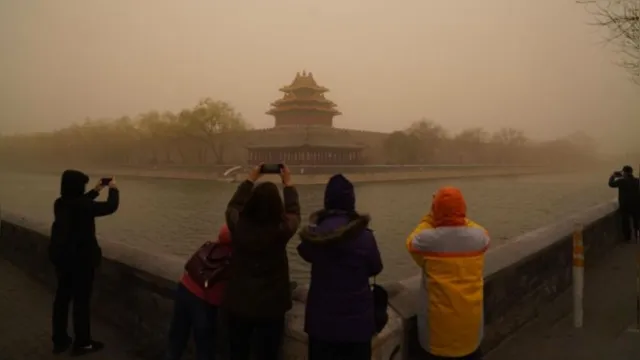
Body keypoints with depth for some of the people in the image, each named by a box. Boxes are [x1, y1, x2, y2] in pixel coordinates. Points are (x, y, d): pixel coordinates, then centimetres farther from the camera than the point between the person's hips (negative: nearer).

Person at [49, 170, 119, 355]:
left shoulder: (60, 203, -2)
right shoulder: (83, 206, -25)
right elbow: (111, 206, -14)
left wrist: (95, 191, 23)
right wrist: (113, 189, 2)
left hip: (61, 257, 8)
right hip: (81, 259, -8)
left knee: (62, 297, 18)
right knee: (81, 300, 6)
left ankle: (59, 341, 32)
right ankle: (82, 343, 20)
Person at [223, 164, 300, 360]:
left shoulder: (238, 224, -15)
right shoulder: (282, 229, -19)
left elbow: (233, 205, 9)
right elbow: (294, 212, 3)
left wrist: (250, 180, 17)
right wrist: (288, 184, 14)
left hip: (238, 304, 2)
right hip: (271, 306, -2)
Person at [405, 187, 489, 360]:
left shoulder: (427, 239, -22)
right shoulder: (479, 236, -13)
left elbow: (412, 242, 1)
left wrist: (429, 218, 4)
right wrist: (461, 218, 10)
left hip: (439, 315, -2)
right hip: (470, 313, 3)